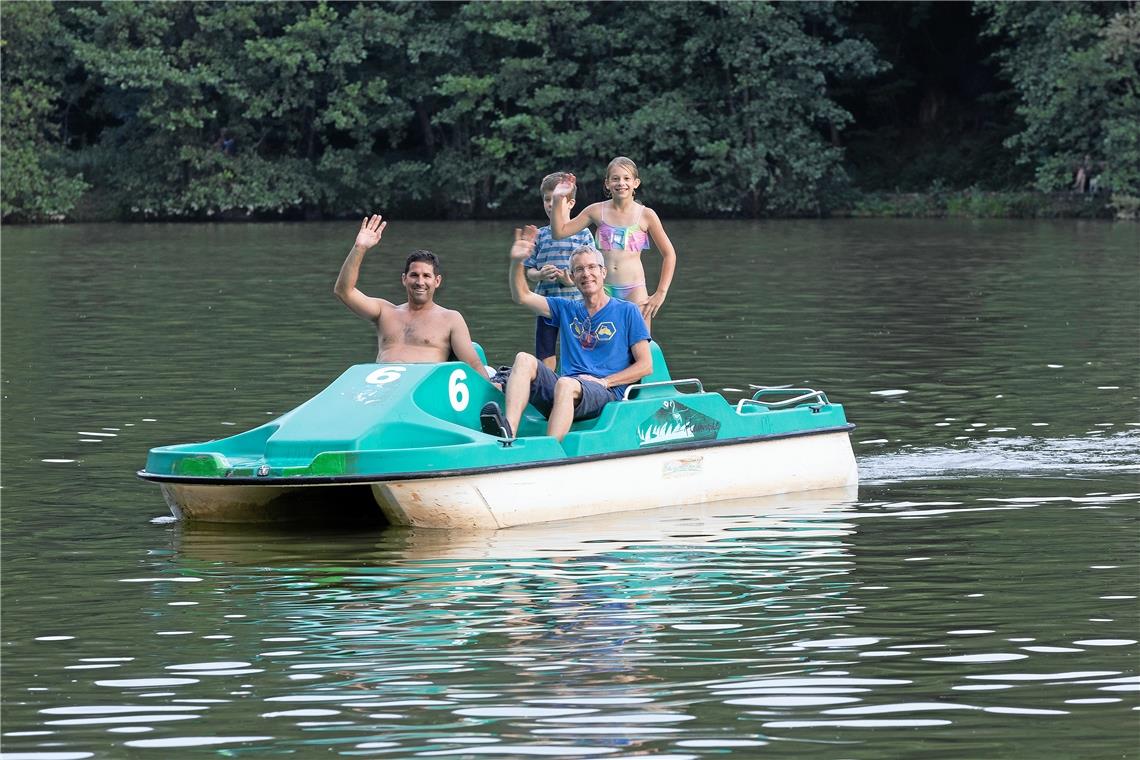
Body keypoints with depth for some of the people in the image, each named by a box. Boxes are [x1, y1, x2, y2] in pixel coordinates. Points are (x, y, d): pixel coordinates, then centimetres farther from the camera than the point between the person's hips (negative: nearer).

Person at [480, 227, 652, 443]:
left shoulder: (626, 312, 10)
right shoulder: (567, 310, 25)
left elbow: (645, 366, 5)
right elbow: (522, 296, 18)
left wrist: (604, 381, -7)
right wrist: (516, 262, 1)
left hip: (606, 394, -5)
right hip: (564, 393, 5)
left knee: (566, 384, -37)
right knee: (524, 360, -22)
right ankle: (507, 432, -46)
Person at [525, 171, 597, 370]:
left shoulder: (583, 234, 2)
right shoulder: (540, 235, 9)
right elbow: (528, 272, 9)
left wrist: (571, 280, -19)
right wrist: (540, 274, -14)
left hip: (575, 301, -2)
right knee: (545, 360, 3)